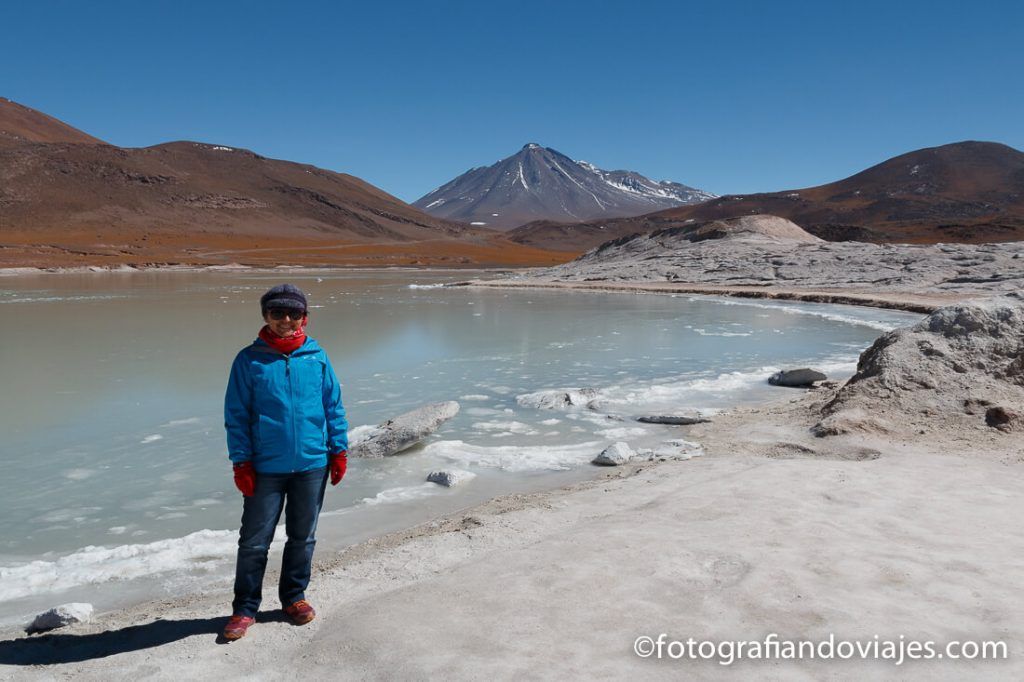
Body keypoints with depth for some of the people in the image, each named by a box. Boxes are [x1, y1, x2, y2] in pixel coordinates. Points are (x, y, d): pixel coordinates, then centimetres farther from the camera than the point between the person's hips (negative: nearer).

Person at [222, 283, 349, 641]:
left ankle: (294, 596, 34)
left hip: (312, 464, 2)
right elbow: (236, 415, -3)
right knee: (254, 541, 7)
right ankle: (245, 608, 23)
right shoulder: (249, 360, -5)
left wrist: (338, 451, 4)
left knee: (303, 537, 15)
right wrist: (241, 462, -7)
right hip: (265, 468, -2)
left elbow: (334, 407, 6)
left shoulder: (316, 357, 0)